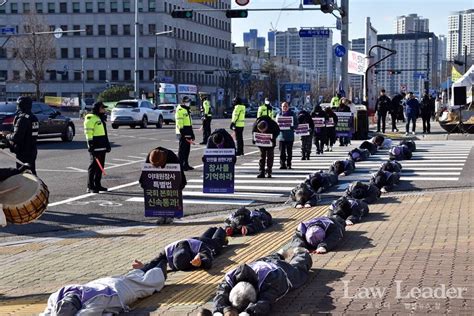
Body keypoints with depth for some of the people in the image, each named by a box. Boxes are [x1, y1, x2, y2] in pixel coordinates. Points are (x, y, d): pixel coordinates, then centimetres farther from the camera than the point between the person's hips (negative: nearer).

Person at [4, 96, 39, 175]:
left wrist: (8, 136, -3)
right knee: (32, 172, 18)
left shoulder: (22, 118, -19)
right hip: (32, 150, 9)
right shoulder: (34, 118, 9)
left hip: (23, 152, -9)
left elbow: (16, 137, -24)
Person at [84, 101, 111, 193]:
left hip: (102, 146, 9)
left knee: (100, 166, 11)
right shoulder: (90, 118, -10)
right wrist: (91, 145, -21)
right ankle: (90, 187, -4)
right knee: (93, 166, -7)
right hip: (95, 147, -9)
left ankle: (97, 185, 19)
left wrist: (107, 144, 24)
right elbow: (88, 133, -16)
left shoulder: (101, 118, 19)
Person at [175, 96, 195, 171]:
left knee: (187, 149, 12)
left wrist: (192, 134, 23)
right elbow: (179, 122, -17)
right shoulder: (180, 110, -10)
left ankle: (186, 164, 19)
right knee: (182, 149, -8)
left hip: (188, 132, 9)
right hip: (183, 132, -9)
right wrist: (182, 132, -22)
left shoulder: (188, 110, 20)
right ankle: (180, 165, -6)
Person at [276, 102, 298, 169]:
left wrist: (292, 127, -16)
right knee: (282, 152, -2)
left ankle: (288, 164, 10)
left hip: (290, 136, -1)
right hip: (281, 135, 1)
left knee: (289, 151, 3)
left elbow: (296, 124, 4)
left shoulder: (292, 114, 5)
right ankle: (282, 164, 2)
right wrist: (278, 127, -10)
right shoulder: (279, 115, 10)